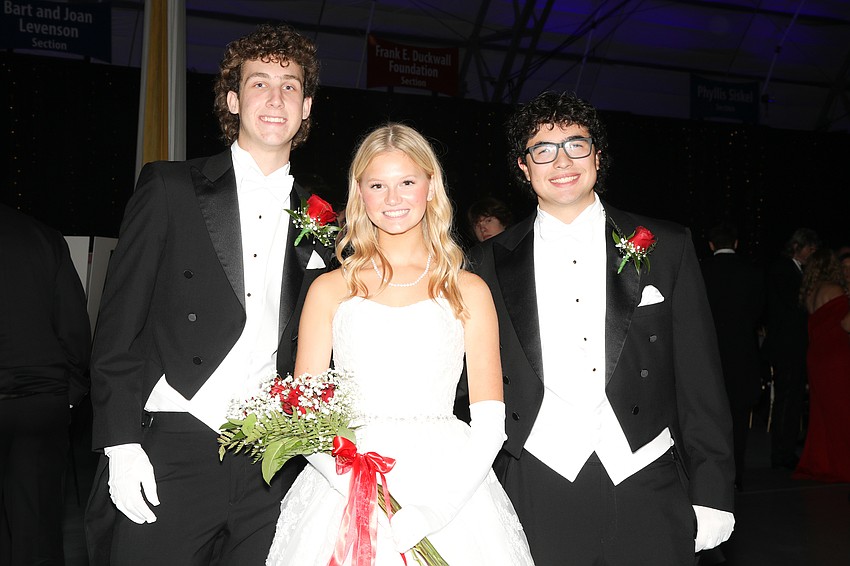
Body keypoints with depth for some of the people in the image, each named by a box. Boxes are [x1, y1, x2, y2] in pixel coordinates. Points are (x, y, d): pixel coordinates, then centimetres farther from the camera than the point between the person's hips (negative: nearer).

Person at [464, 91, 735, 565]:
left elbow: (700, 380, 4)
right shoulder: (491, 263, 6)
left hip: (648, 490, 0)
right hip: (539, 498, 0)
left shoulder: (667, 247, 5)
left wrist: (712, 492, 1)